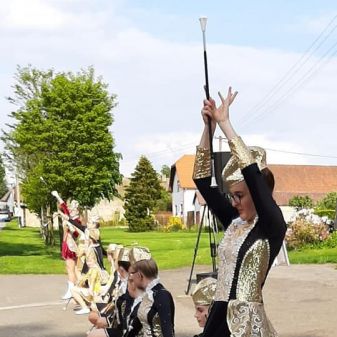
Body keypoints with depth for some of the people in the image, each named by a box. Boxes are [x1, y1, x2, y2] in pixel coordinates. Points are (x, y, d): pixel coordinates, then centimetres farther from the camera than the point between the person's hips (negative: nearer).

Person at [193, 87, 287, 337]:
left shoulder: (272, 227, -6)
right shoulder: (234, 222, 11)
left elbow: (252, 173, -17)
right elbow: (202, 180, 11)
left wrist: (225, 123, -12)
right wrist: (209, 127, 2)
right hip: (219, 317, 6)